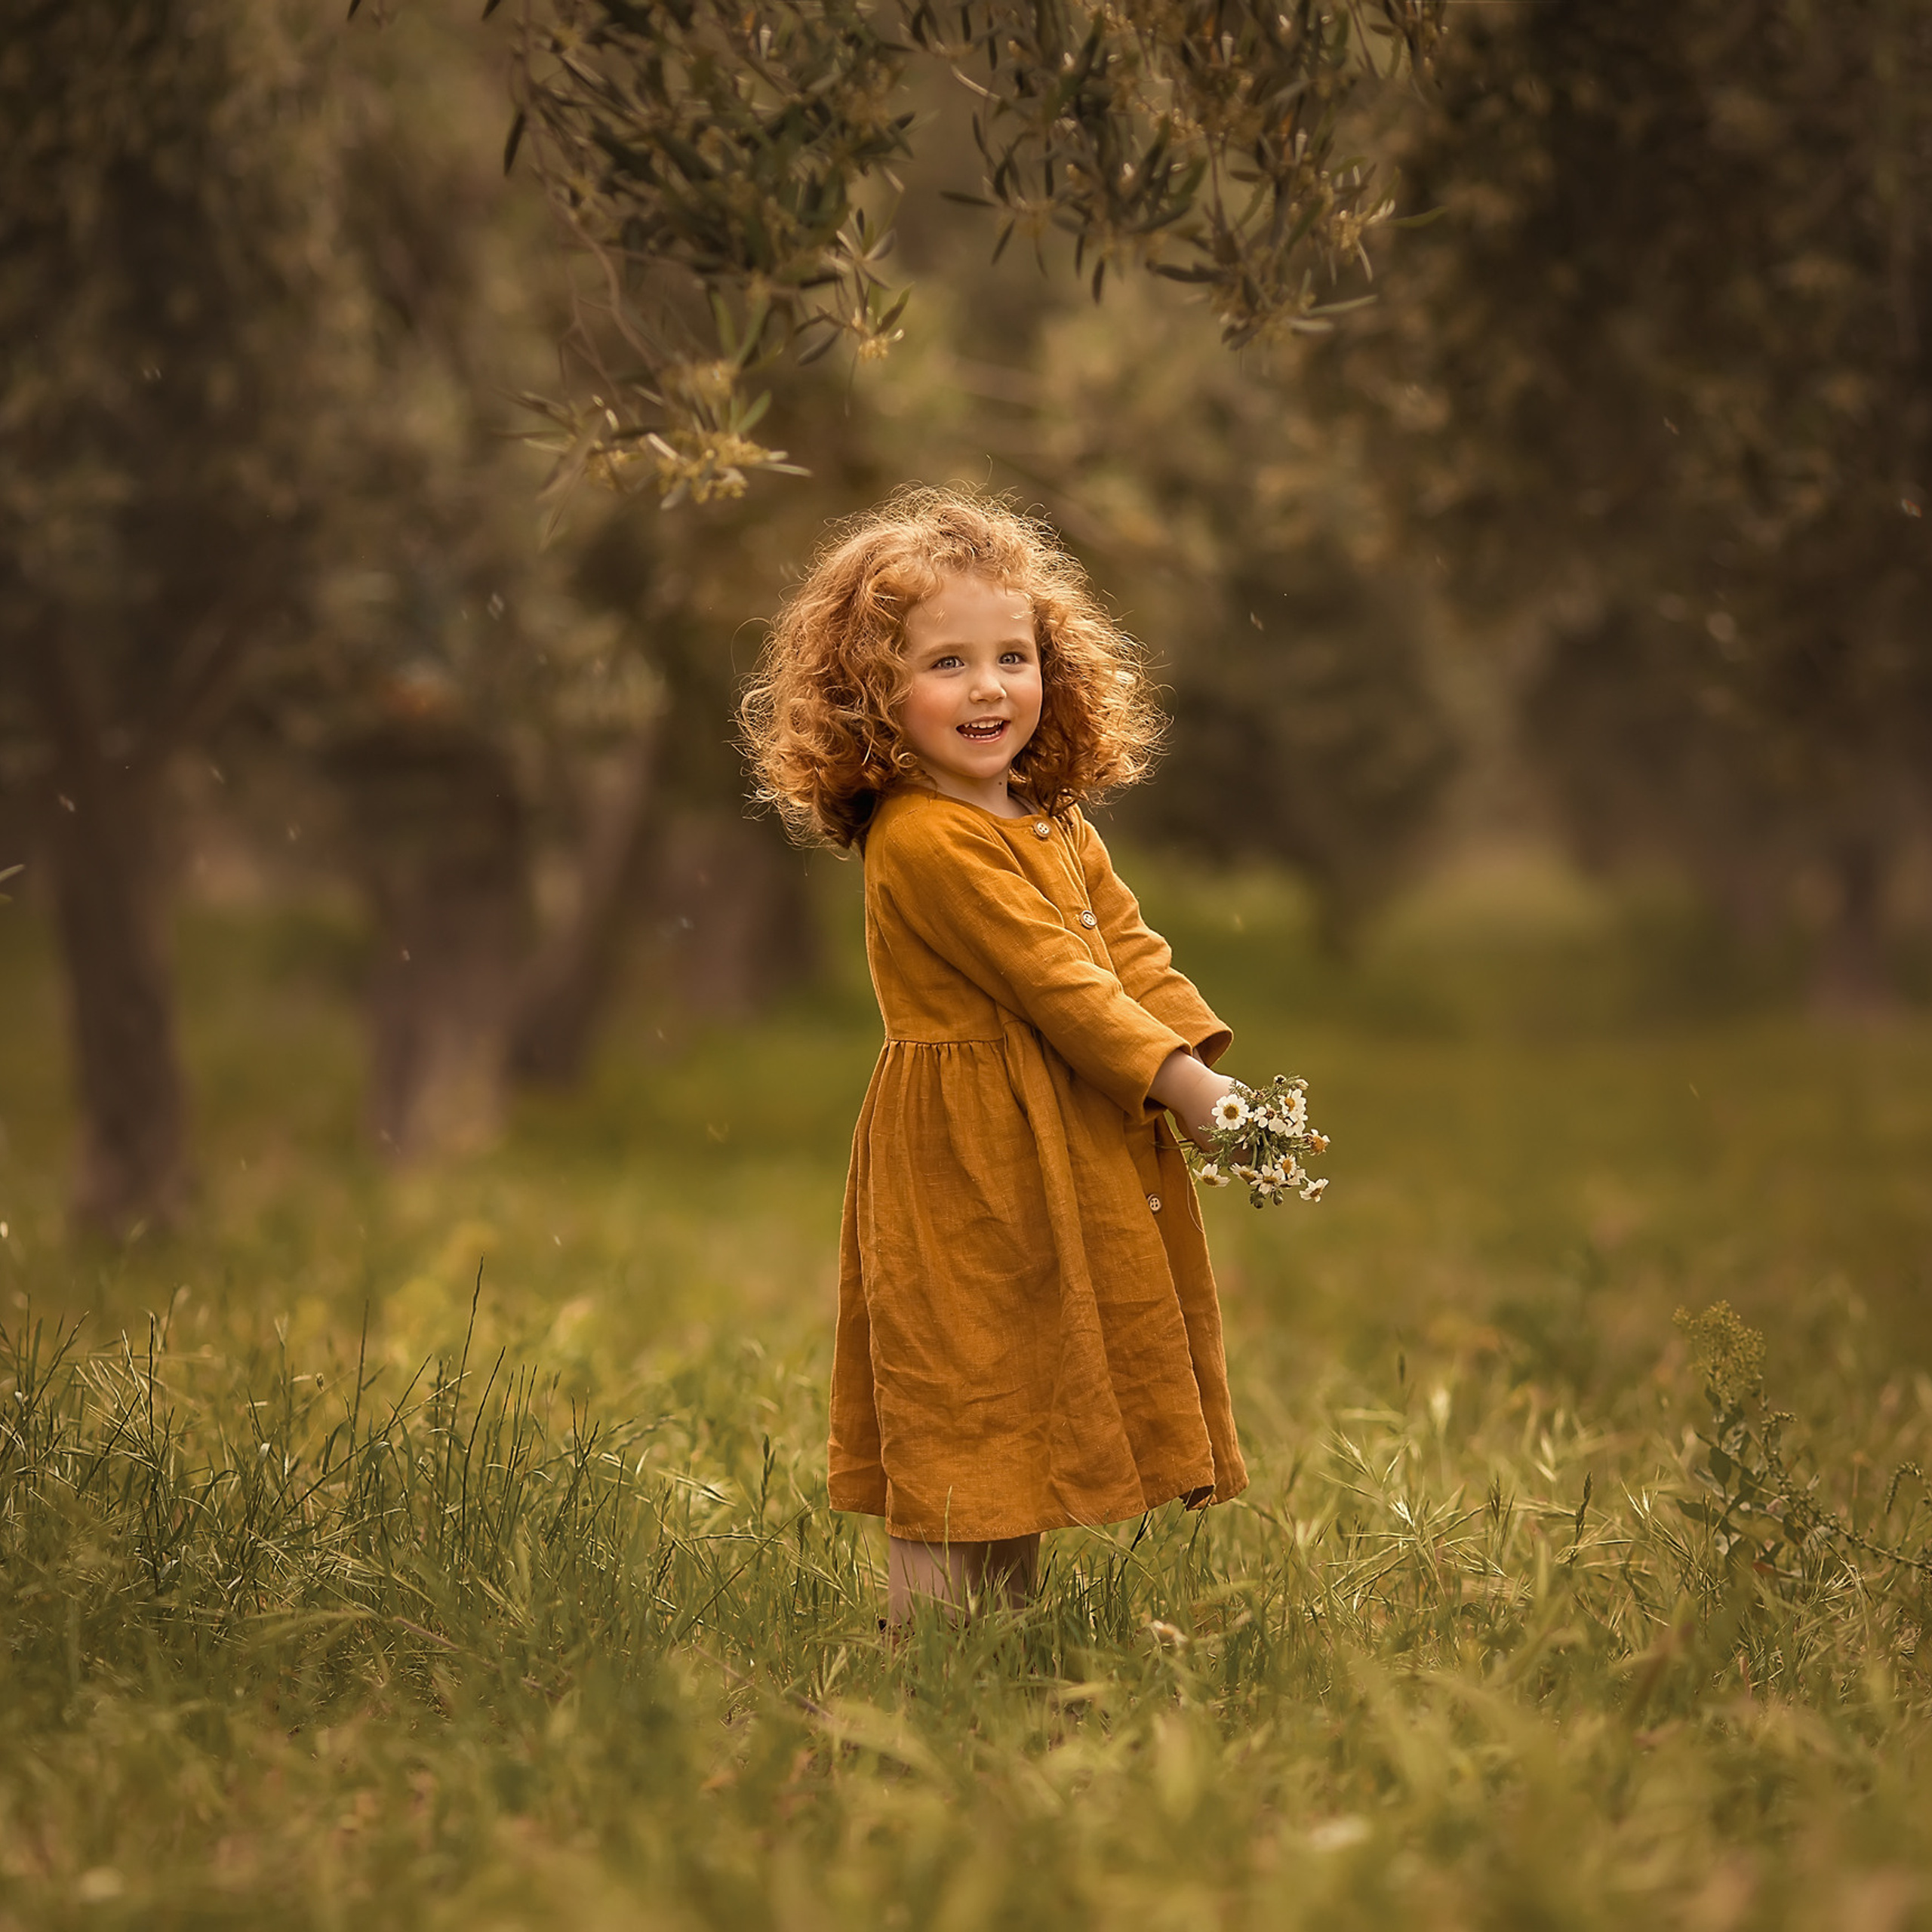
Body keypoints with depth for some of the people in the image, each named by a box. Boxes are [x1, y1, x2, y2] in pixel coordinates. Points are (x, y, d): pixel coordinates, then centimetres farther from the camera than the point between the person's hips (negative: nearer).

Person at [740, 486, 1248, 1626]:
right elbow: (1051, 981, -20)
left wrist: (1208, 1057, -10)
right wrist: (1180, 1085, -19)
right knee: (966, 1417, -6)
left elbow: (1129, 950, 6)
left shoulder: (1058, 823, 12)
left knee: (1037, 1412, 15)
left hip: (1068, 1148, 9)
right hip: (969, 1159, -9)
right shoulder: (922, 840, -19)